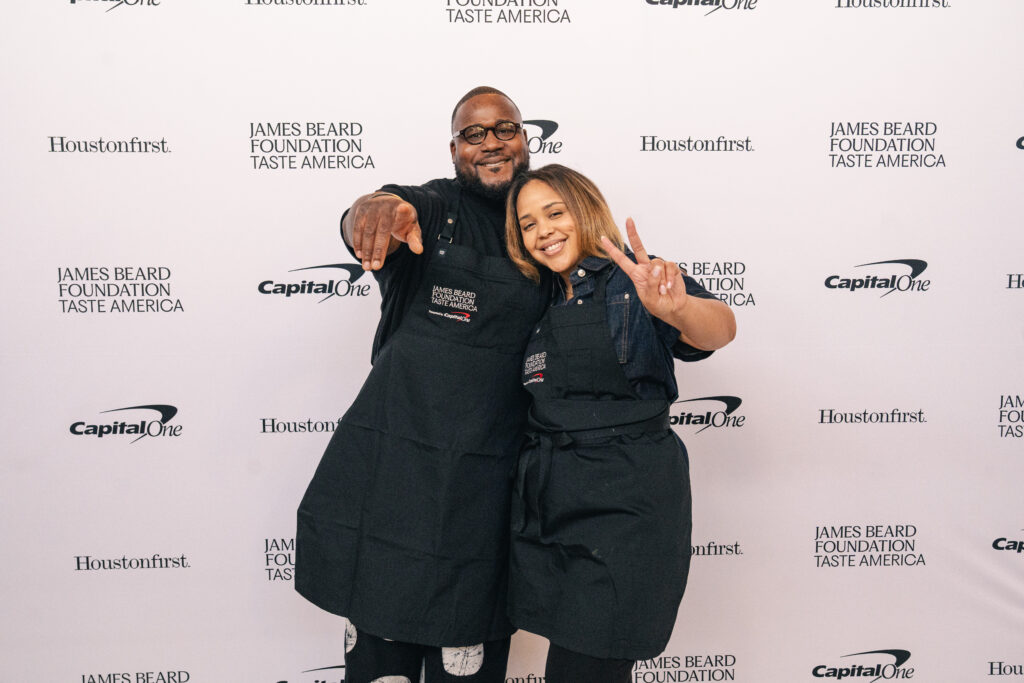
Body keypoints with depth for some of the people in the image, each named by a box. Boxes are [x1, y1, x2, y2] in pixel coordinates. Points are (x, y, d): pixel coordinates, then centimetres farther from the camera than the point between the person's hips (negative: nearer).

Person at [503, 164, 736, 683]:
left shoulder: (634, 284, -5)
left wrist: (678, 309, -46)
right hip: (549, 503, 6)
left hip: (625, 504, -6)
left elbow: (719, 330, -24)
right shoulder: (546, 307, 15)